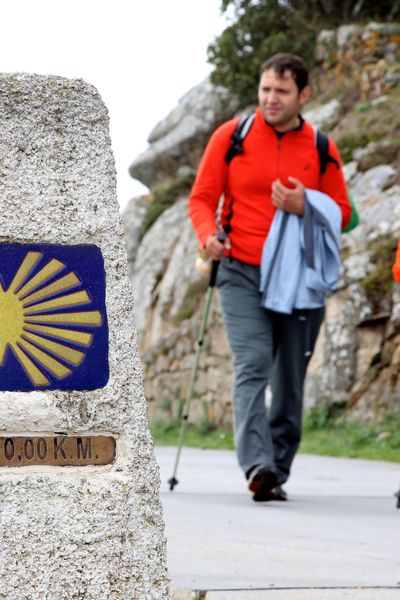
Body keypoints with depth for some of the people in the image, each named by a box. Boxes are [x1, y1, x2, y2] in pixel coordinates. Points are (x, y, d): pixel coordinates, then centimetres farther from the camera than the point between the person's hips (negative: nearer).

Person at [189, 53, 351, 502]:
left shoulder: (321, 149, 6)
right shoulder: (231, 137, 3)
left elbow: (341, 213, 9)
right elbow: (202, 197, 5)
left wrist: (304, 207, -12)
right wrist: (208, 235, -15)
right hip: (243, 274, -2)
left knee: (290, 379, 6)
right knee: (253, 364, -18)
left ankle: (278, 471, 18)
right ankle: (257, 466, -28)